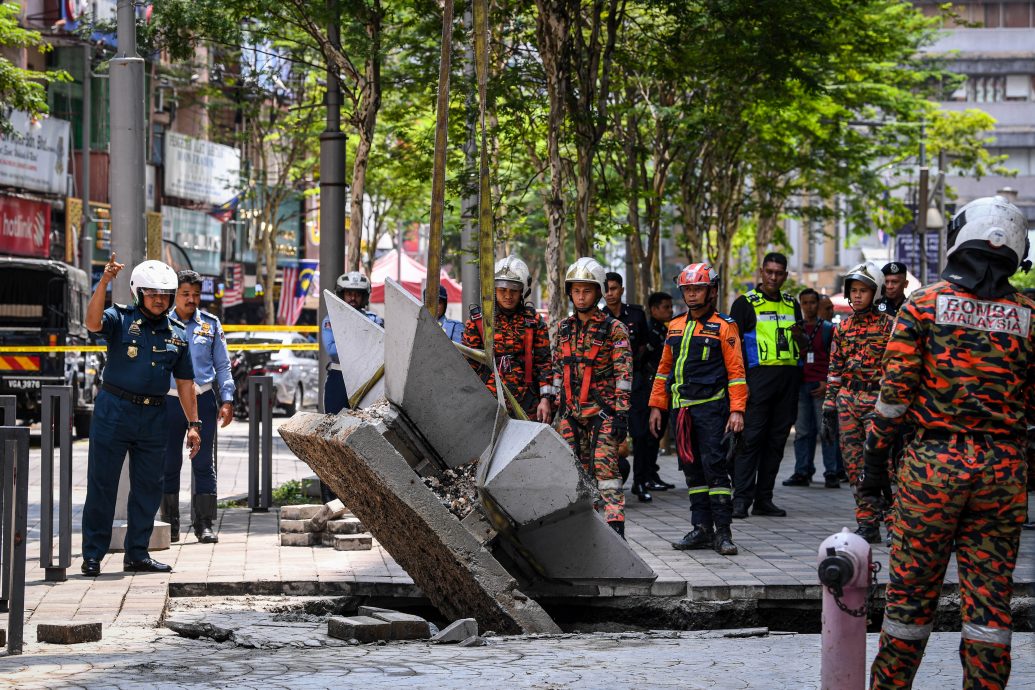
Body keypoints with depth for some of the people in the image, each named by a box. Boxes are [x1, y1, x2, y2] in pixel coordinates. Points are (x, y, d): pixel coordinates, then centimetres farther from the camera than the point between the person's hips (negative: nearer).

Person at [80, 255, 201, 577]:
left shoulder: (177, 333, 11)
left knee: (148, 489, 9)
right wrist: (104, 282, -36)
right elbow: (93, 323, -25)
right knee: (102, 484, -1)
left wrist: (193, 424, 9)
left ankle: (137, 554, 20)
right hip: (114, 411, -4)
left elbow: (184, 382, 13)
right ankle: (92, 556, 4)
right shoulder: (120, 319, -2)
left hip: (154, 417, 4)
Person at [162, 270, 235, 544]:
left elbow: (223, 366, 11)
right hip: (169, 400, 0)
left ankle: (204, 525, 4)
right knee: (169, 464, 4)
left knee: (203, 464, 0)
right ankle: (170, 524, 13)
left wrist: (227, 400, 3)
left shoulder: (210, 325, 8)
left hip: (203, 400, 0)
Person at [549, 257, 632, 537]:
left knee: (605, 469, -13)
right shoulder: (563, 329, 12)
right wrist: (556, 408, 13)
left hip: (602, 412, -5)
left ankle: (615, 529, -16)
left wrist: (621, 413, -14)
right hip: (571, 413, 5)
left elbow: (623, 374, -8)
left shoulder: (613, 329, -4)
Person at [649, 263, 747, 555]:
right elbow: (664, 369, 21)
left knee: (714, 466, -11)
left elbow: (735, 371, -4)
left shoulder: (724, 327, -1)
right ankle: (702, 529, 11)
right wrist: (656, 405, 15)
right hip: (682, 408, 6)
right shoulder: (675, 327, 16)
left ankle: (722, 532, -9)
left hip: (711, 406, -6)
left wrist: (737, 411, -11)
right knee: (692, 470, 7)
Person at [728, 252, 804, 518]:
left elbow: (803, 344, 25)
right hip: (759, 374, -5)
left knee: (777, 439, 6)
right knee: (751, 437, -11)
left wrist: (799, 336, 0)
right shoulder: (745, 303, 2)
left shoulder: (792, 305, 17)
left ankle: (764, 499, 11)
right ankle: (741, 498, -11)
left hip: (788, 375, 5)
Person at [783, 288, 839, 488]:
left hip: (821, 386, -3)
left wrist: (827, 382, -8)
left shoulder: (828, 329, 6)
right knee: (802, 432, 3)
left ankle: (831, 474, -6)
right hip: (799, 385, 3)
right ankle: (802, 473, 6)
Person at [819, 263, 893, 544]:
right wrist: (829, 409, 10)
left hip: (877, 402, -5)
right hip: (847, 401, 5)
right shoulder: (843, 327, 13)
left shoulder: (888, 324, -1)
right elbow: (834, 371, 15)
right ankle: (867, 524, 10)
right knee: (854, 466, 4)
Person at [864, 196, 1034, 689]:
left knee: (912, 591, 7)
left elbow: (895, 389, -5)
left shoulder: (925, 303, -2)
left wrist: (876, 458, 1)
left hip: (933, 463, -1)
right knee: (989, 598, 7)